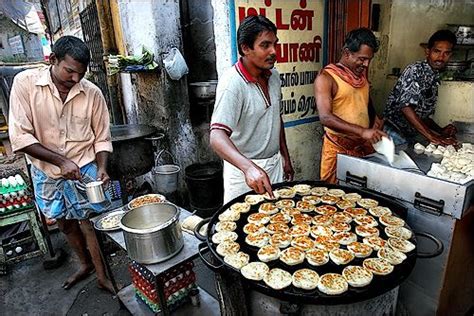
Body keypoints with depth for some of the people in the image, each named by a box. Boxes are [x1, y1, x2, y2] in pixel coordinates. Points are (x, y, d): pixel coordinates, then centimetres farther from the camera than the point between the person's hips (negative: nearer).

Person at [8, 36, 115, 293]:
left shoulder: (92, 93, -12)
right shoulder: (25, 83, -14)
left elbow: (101, 139, -4)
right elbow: (20, 136, -16)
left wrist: (101, 168, -19)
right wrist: (61, 161, -23)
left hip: (84, 170, -2)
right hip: (46, 173, 2)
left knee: (91, 223, 4)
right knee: (65, 224, 19)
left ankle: (102, 275, 25)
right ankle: (85, 264, 43)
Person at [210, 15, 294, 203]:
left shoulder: (273, 76, 2)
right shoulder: (232, 83, -22)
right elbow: (217, 137, -33)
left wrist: (286, 157, 15)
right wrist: (249, 167, -48)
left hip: (275, 164, 7)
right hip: (244, 171, -6)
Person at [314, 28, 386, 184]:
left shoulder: (361, 73, 10)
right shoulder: (326, 77, -13)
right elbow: (325, 117, -24)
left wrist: (374, 118, 6)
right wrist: (362, 131, -31)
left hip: (365, 146, 6)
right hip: (338, 149, -6)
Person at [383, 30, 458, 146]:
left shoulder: (435, 80, 13)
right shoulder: (415, 70, -10)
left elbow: (422, 114, 20)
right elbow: (405, 106, -22)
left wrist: (441, 131, 3)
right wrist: (432, 136, -24)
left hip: (411, 136, 7)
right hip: (395, 133, -7)